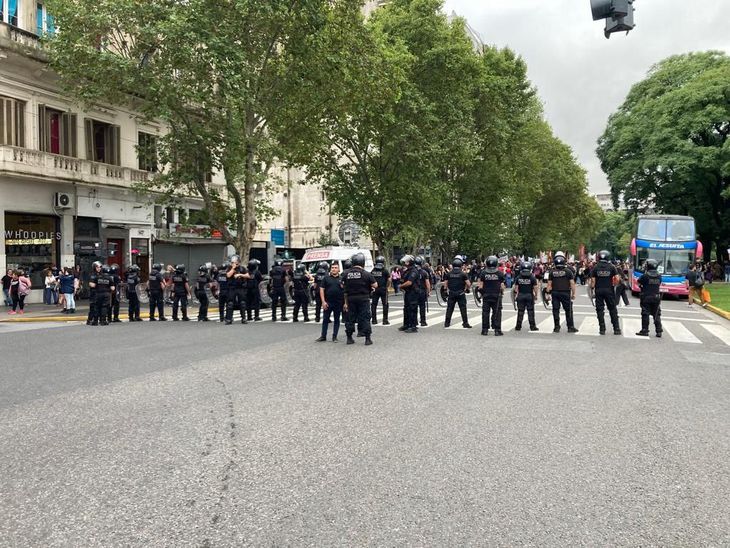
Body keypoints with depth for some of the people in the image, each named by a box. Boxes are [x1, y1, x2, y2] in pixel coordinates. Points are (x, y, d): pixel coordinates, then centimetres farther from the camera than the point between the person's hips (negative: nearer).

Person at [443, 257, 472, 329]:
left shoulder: (449, 274, 0)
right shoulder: (463, 274, -8)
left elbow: (446, 283, 5)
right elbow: (468, 284, -11)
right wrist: (468, 288, 9)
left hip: (451, 293, 2)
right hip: (461, 294, -2)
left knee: (449, 308, 9)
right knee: (463, 309, 3)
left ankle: (447, 323, 12)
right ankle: (465, 323, 4)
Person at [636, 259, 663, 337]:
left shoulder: (645, 276, -14)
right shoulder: (659, 276, 1)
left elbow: (639, 283, -2)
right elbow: (659, 284, 11)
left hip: (646, 298, -4)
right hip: (656, 297, 4)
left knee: (645, 315, 3)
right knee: (657, 315, 11)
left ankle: (645, 331, 4)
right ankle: (659, 331, 11)